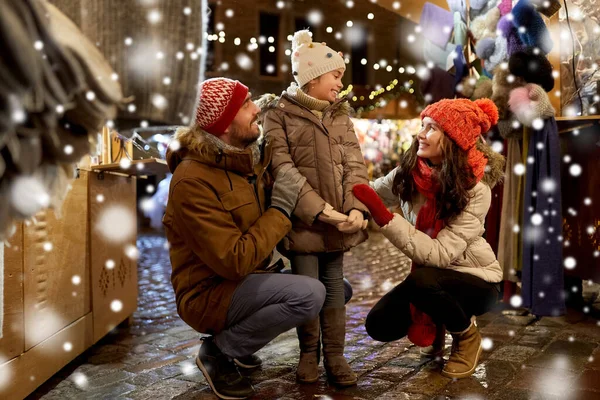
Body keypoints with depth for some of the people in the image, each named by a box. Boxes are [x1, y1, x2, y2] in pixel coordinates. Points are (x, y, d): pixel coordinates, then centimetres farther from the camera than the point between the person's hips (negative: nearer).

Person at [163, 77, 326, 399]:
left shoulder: (248, 159, 4)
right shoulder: (193, 180, -24)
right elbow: (234, 261, -28)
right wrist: (281, 208, -21)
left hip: (247, 281, 9)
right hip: (210, 292, -9)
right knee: (309, 295, -28)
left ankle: (238, 335, 14)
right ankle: (219, 351, -6)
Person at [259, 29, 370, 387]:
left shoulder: (341, 115, 11)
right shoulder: (278, 113, -5)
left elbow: (355, 164, 3)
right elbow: (282, 169, -14)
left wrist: (356, 209, -14)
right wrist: (321, 211, -21)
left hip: (339, 219, 4)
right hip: (303, 219, -4)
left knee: (334, 284, 10)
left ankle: (335, 354, 22)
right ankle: (309, 353, 23)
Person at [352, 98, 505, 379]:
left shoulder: (476, 190, -25)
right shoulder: (409, 173, -11)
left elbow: (439, 254, -33)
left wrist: (383, 216, -38)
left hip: (476, 279, -4)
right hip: (430, 276, 5)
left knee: (421, 279, -34)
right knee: (379, 325, -12)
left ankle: (467, 336, -3)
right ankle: (435, 323, 19)